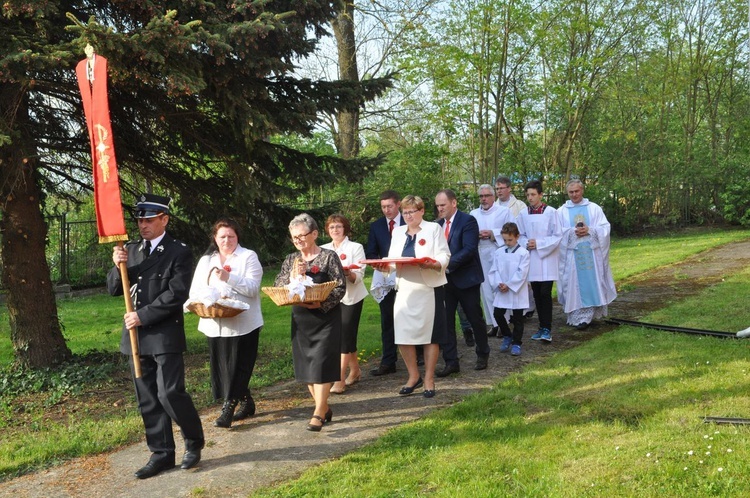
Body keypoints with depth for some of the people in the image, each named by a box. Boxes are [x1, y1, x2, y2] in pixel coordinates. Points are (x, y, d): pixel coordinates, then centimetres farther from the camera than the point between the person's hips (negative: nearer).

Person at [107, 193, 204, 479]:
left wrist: (142, 315, -15)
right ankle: (162, 454, 21)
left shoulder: (179, 253, -6)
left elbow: (176, 294, -14)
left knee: (169, 393, -10)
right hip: (136, 335, 6)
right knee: (147, 399, 10)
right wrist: (118, 266, -7)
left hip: (165, 335, -6)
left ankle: (194, 443, 14)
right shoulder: (130, 251, 12)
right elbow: (113, 290, 12)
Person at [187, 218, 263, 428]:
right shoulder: (206, 260, 14)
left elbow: (253, 287, -11)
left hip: (243, 324, -5)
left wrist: (228, 277, -22)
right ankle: (246, 403, 25)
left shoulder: (249, 257, 1)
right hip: (215, 325, 5)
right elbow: (195, 291, 7)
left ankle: (228, 409, 2)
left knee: (238, 368, -4)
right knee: (222, 369, 10)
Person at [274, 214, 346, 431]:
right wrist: (293, 278, -15)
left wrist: (321, 304, -23)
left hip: (325, 318, -5)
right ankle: (324, 408, 23)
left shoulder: (329, 257, -5)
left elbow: (340, 288, -10)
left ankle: (318, 413, -1)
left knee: (321, 364, -7)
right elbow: (278, 287, 3)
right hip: (301, 320, 5)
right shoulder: (291, 260, 9)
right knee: (305, 365, 8)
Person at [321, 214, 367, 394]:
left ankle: (340, 380, -7)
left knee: (345, 336, -7)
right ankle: (355, 370, 29)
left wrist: (348, 274, -33)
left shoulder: (355, 247, -4)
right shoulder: (323, 250, 8)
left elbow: (359, 275, -12)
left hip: (350, 298, -4)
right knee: (343, 335, 11)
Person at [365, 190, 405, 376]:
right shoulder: (376, 226, 8)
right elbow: (370, 253, 7)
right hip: (385, 278, 3)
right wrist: (381, 261, -13)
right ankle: (388, 362, 10)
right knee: (387, 320, 6)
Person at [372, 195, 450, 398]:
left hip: (429, 289, -4)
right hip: (404, 290, 4)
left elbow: (444, 256, -5)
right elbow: (393, 259, 11)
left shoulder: (434, 229, 3)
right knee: (403, 335, 2)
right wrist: (386, 266, -11)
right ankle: (414, 376, 20)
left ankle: (429, 380, 14)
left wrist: (433, 264, -26)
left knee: (429, 335, 3)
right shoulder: (398, 232, 16)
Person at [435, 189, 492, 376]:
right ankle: (451, 362, 11)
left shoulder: (468, 221, -10)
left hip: (466, 278, -5)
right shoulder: (439, 224, 10)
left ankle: (482, 355, 28)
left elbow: (469, 249, -20)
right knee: (446, 321, 4)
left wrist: (448, 264, -26)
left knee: (475, 319, 8)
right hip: (445, 279, 6)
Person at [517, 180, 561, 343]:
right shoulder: (523, 214, 3)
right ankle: (542, 326, 18)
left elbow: (557, 236, -7)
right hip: (531, 259, 4)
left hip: (547, 258, -4)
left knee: (545, 293, -10)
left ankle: (547, 329, -4)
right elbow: (521, 236, 10)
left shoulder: (551, 212, -7)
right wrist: (526, 243, -11)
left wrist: (538, 243, -15)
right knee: (536, 294, 8)